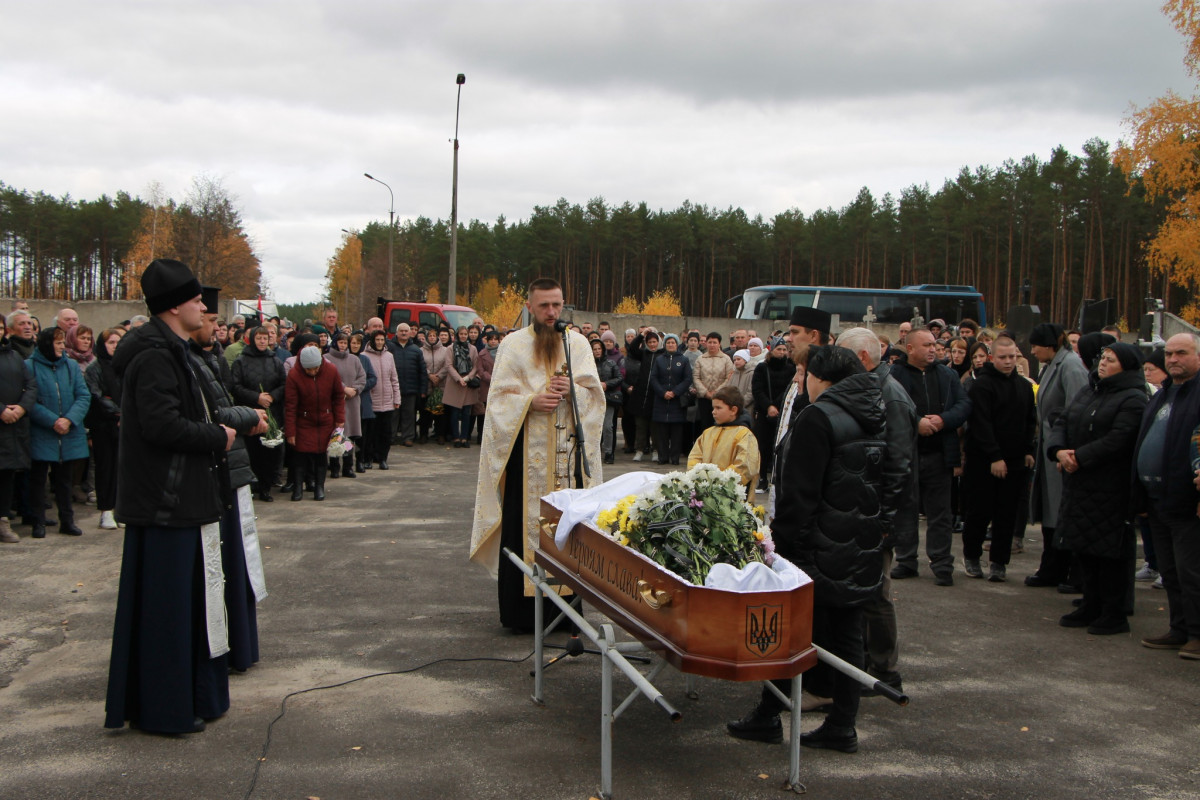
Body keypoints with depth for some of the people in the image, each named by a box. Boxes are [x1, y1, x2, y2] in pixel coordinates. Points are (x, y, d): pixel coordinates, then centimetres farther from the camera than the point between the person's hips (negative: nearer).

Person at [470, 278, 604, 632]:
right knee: (524, 522, -3)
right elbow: (500, 397, 1)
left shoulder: (577, 342, 12)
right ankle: (521, 612, 3)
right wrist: (532, 401, -15)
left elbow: (594, 392, 9)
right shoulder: (513, 344, 6)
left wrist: (572, 390, -12)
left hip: (568, 448, 2)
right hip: (526, 448, -2)